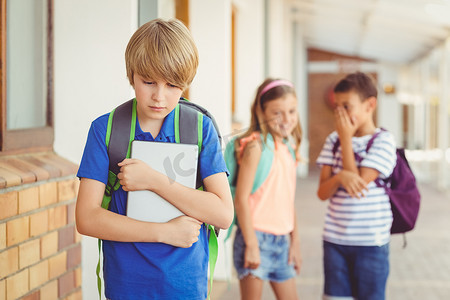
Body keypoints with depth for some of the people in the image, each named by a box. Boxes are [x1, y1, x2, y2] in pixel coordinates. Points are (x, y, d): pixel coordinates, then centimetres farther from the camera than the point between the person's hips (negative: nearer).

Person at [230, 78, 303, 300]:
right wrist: (251, 244, -18)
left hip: (282, 240, 8)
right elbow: (241, 197, -16)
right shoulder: (256, 145, -11)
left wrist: (295, 243, 16)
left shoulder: (288, 148, 11)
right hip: (256, 236, -7)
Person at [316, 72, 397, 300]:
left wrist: (346, 139, -11)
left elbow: (359, 183, -17)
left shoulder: (383, 141, -7)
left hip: (370, 241, -4)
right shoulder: (333, 140, 5)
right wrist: (340, 177, -21)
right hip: (334, 239, 4)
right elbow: (322, 192, 2)